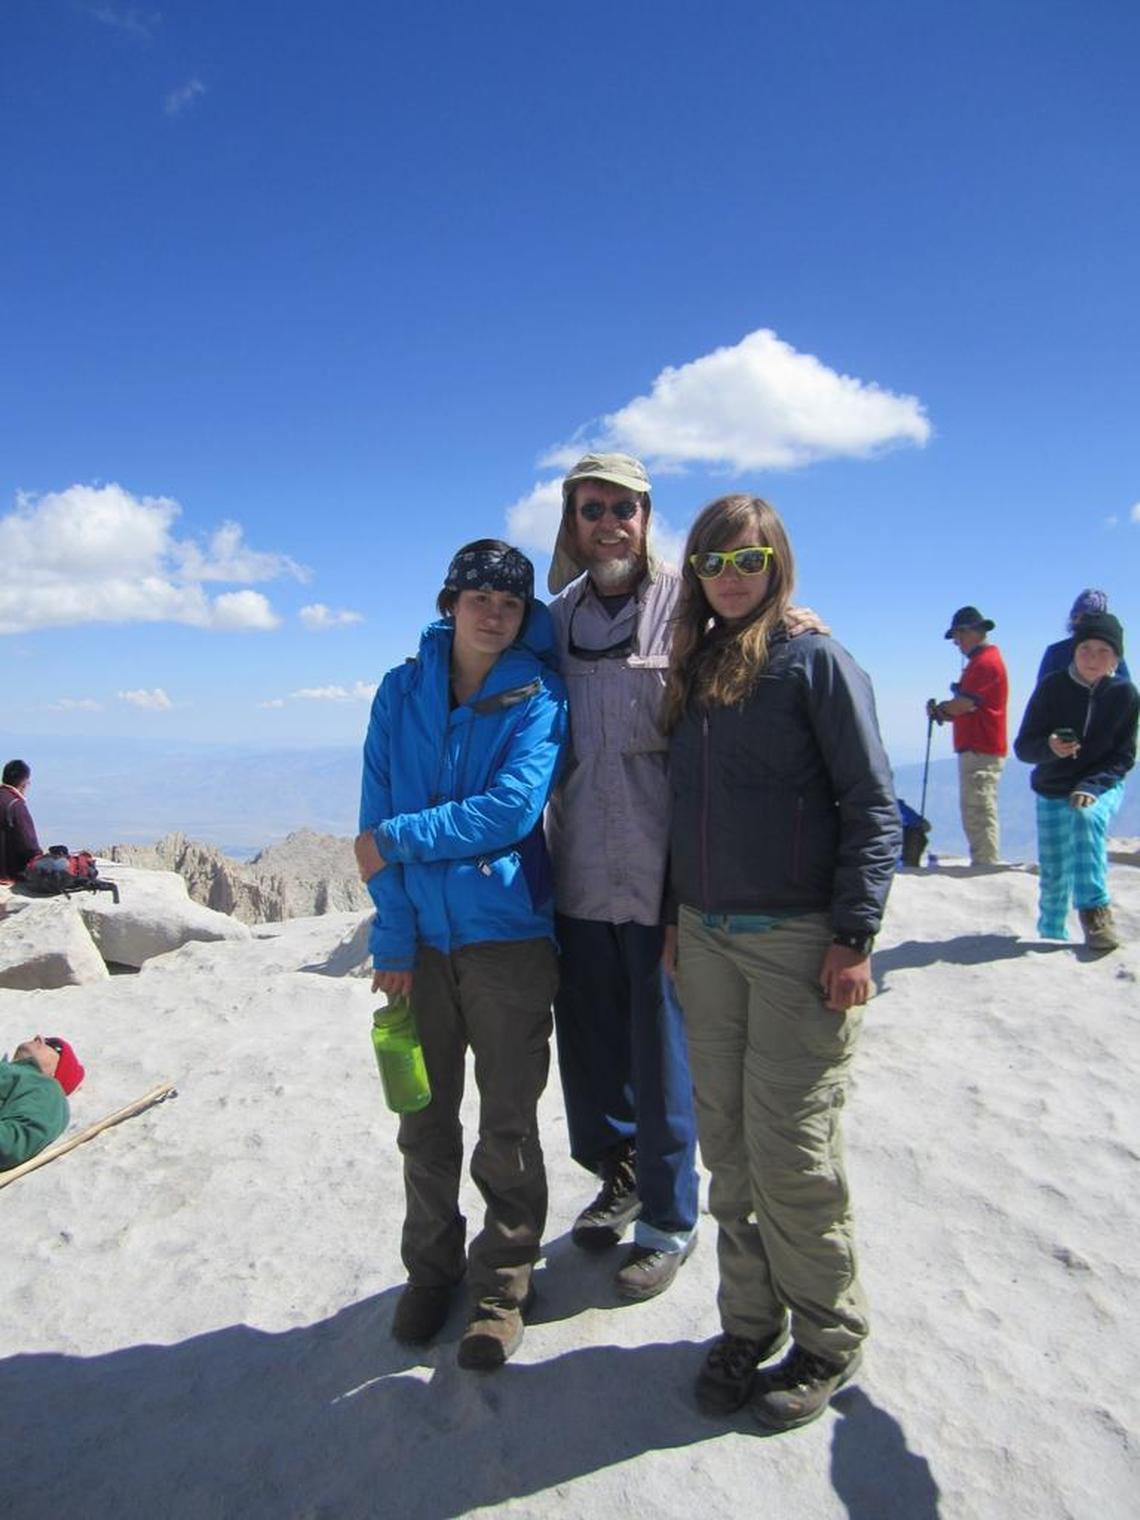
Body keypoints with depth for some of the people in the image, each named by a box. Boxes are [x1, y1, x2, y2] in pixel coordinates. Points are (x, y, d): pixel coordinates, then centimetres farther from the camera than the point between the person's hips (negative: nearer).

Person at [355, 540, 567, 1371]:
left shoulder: (538, 695, -5)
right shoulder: (401, 691, 2)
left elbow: (512, 808, -18)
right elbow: (379, 817, -2)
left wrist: (399, 839, -14)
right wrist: (393, 935, -9)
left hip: (509, 936, -2)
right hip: (422, 938, 3)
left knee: (508, 1124, 9)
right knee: (425, 1121, 15)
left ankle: (503, 1285, 28)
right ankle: (431, 1269, 36)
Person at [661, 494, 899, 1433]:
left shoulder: (816, 661, -5)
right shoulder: (694, 670, 13)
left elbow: (872, 806, -8)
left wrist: (854, 938, -15)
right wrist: (676, 919, 15)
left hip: (798, 939, -5)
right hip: (707, 939, 6)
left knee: (791, 1153, 0)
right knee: (729, 1149, 11)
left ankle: (828, 1340, 22)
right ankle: (749, 1322, 28)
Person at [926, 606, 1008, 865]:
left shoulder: (986, 662, -13)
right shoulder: (981, 661, 21)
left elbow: (962, 705, -19)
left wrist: (939, 709, 0)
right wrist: (944, 711, 0)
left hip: (980, 753, -11)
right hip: (976, 749, 11)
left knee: (980, 816, -9)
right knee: (976, 816, 15)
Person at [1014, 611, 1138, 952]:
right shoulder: (1052, 687, -13)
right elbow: (1023, 747, -12)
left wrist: (1091, 787, -23)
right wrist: (1050, 748, -34)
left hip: (1102, 786, 0)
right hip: (1053, 792, 0)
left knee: (1087, 816, -34)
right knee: (1053, 877, 2)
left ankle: (1095, 909, -27)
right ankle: (1051, 936, 27)